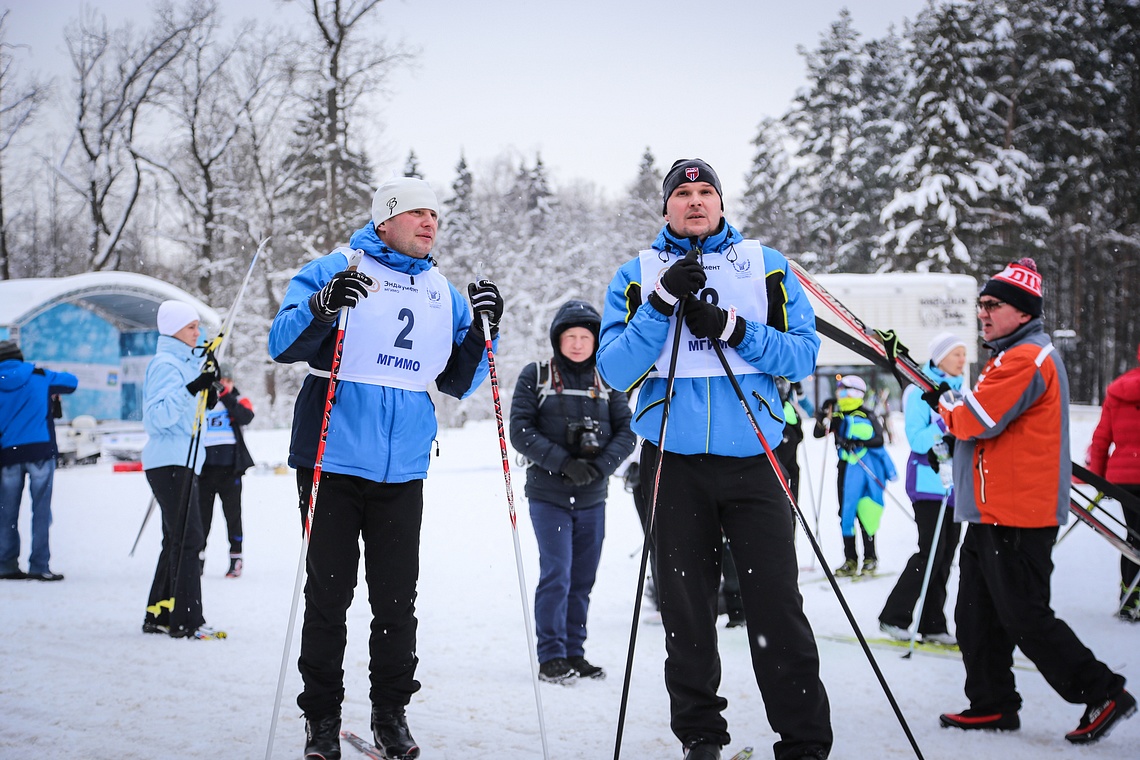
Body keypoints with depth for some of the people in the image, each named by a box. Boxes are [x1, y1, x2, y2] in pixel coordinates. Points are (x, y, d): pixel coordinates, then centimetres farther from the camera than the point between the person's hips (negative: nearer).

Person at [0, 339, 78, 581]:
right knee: (41, 511, -2)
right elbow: (71, 382, 20)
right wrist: (52, 388, 36)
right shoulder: (39, 377, 5)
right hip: (40, 451, -2)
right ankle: (39, 566, -5)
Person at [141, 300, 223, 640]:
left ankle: (158, 615, 18)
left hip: (183, 461, 10)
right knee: (187, 538, -13)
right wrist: (191, 388, -30)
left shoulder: (187, 362, 19)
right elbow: (158, 416, -21)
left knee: (178, 539, 12)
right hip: (170, 461, -10)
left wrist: (208, 394, 10)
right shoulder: (165, 364, -10)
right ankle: (187, 621, -14)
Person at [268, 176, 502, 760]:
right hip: (334, 461, -4)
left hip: (403, 469, 4)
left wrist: (482, 331, -1)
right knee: (328, 593, 0)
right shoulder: (334, 270, 0)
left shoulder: (444, 293, 14)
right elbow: (283, 346, -6)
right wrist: (321, 307, -25)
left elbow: (458, 382, 16)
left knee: (397, 597, 6)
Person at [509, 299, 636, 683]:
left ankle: (575, 652, 19)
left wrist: (599, 466, -13)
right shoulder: (535, 376, 1)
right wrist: (563, 462, -17)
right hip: (548, 496, -3)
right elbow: (521, 431, -6)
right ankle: (551, 656, 0)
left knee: (582, 579, 8)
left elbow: (626, 432, 5)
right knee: (556, 574, -10)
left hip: (592, 498, 3)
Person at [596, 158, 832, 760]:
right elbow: (615, 371, -2)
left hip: (752, 459, -1)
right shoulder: (637, 275, 10)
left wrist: (729, 327, -12)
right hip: (674, 461, 1)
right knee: (686, 608, 6)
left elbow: (802, 354, 2)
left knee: (777, 605, -5)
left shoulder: (767, 267, 10)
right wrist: (662, 303, -14)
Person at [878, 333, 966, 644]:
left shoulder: (961, 390, 15)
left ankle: (932, 625, 10)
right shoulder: (921, 390, -6)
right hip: (929, 481, -7)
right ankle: (893, 617, -2)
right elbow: (917, 439, -14)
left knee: (945, 555, 5)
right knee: (930, 552, -12)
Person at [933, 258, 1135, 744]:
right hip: (992, 512, 11)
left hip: (1017, 516, -11)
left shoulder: (1027, 358, -15)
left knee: (1025, 618, -6)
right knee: (978, 616, 12)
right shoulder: (1012, 356, 19)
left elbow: (976, 419, -20)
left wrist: (945, 401, -2)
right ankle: (993, 705, 20)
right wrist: (952, 405, 6)